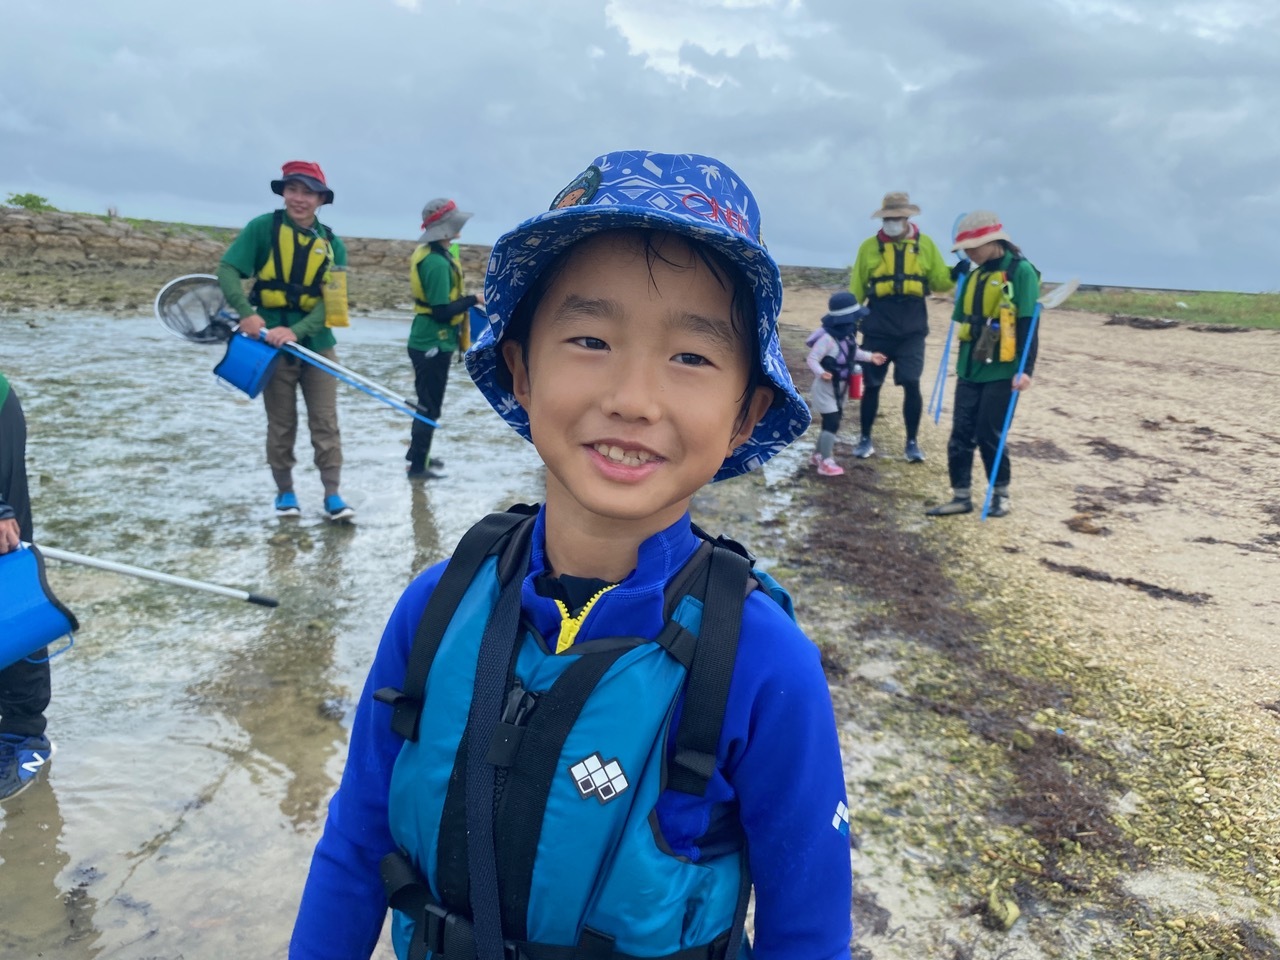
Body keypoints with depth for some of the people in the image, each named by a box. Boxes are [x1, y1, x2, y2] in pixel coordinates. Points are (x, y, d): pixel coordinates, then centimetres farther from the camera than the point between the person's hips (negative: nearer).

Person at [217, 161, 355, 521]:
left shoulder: (332, 243, 2)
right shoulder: (262, 228, -3)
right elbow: (227, 270, -10)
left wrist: (296, 331, -21)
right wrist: (246, 313, -25)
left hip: (317, 343, 1)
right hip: (272, 342, -1)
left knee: (326, 422, 1)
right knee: (281, 424, 8)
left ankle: (332, 494, 6)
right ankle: (285, 492, 20)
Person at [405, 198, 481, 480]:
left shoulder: (432, 254, 9)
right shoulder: (437, 262, -22)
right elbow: (442, 311, -25)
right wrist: (472, 300, -15)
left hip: (430, 342, 10)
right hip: (433, 345, -10)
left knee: (427, 403, 22)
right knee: (430, 407, 0)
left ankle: (417, 454, 35)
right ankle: (418, 466, 9)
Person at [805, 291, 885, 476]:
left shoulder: (849, 335, 1)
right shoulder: (828, 338, -26)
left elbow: (853, 353, 21)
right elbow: (811, 359, -25)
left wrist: (870, 357, 16)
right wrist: (821, 372, -40)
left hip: (839, 388, 9)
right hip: (825, 388, -9)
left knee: (833, 424, 16)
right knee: (831, 423, -10)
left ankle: (818, 455, 31)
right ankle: (826, 463, -2)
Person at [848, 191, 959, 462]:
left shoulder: (925, 244, 5)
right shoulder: (869, 246, 3)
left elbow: (938, 281, 6)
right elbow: (856, 289, 7)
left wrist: (954, 274, -14)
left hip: (912, 329, 0)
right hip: (877, 329, 0)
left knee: (912, 384, -5)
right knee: (871, 386, 5)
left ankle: (912, 442, 9)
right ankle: (865, 439, 20)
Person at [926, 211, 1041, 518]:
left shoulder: (1021, 271, -9)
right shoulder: (976, 275, 13)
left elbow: (1028, 325, -14)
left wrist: (1025, 369, -20)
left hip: (1001, 372, -7)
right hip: (970, 370, 7)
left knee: (989, 435, -1)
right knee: (961, 434, 5)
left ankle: (1001, 494, 17)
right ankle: (961, 496, 13)